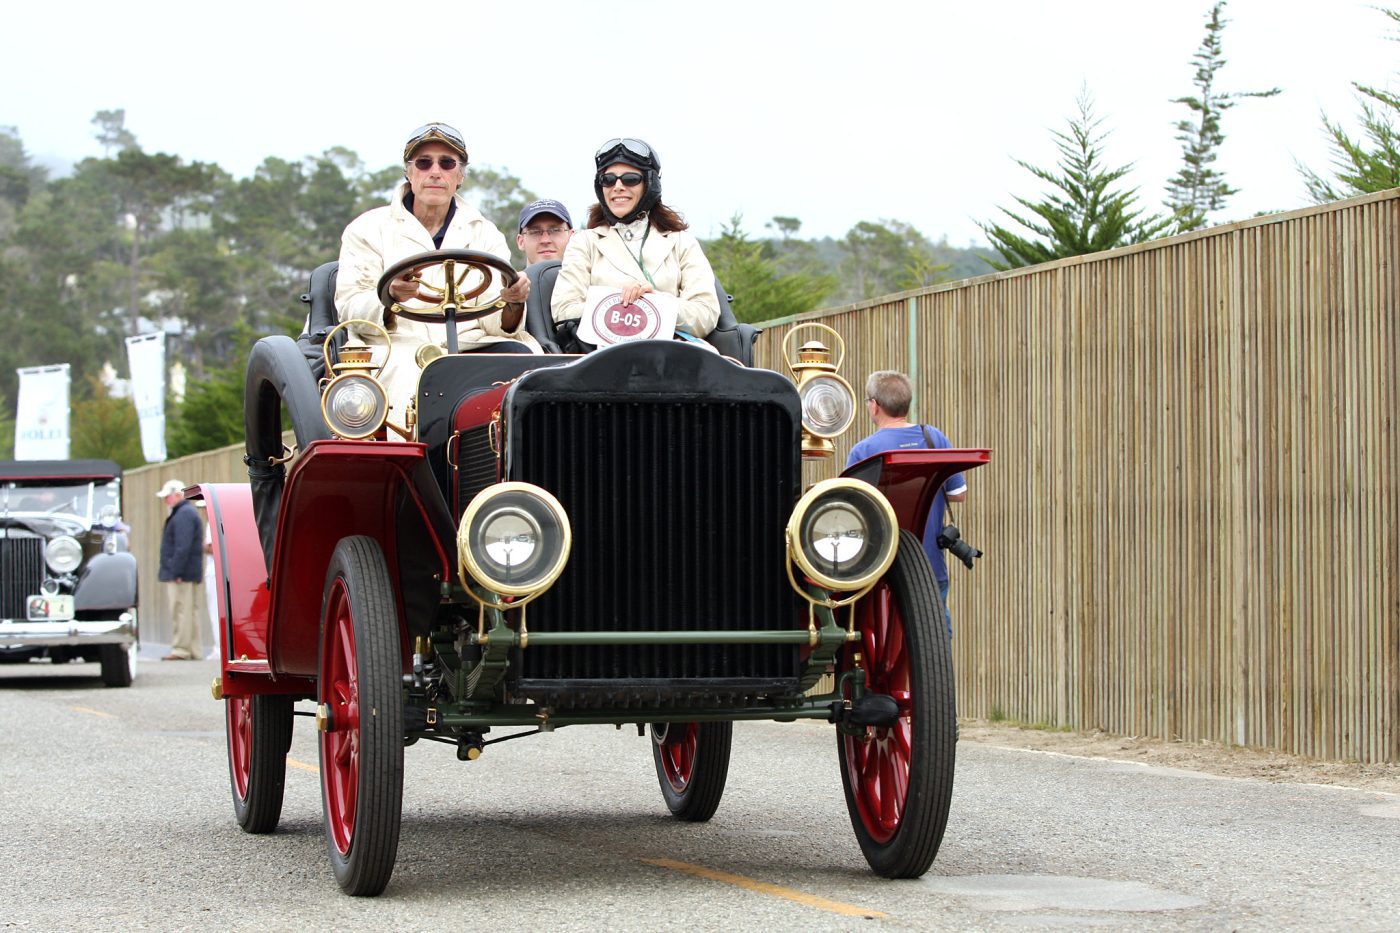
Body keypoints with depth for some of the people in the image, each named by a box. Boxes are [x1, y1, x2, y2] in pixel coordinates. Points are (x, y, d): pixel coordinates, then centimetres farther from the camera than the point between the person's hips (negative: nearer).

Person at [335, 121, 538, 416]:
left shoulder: (485, 234, 19)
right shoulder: (369, 229, 12)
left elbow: (494, 323, 8)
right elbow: (349, 309, -1)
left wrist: (512, 303, -17)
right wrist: (391, 298, -23)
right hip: (399, 350, -3)